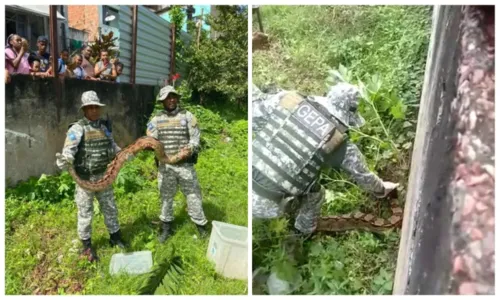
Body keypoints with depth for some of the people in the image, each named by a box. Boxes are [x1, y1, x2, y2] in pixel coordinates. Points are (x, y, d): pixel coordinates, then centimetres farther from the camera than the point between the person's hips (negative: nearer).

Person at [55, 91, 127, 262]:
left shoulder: (104, 127, 7)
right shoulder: (77, 129, -13)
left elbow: (113, 147, 19)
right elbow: (69, 150, -25)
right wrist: (64, 160, -45)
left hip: (104, 176, 6)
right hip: (85, 178, -5)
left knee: (110, 207, 17)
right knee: (85, 213, 7)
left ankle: (115, 237, 35)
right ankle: (87, 245, 24)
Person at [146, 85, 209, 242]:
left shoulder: (187, 115, 2)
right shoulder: (157, 119, 7)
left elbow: (195, 138, -2)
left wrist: (190, 149, -22)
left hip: (185, 164, -2)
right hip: (165, 165, 2)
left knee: (193, 194, 3)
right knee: (166, 196, 13)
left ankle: (201, 224, 17)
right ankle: (166, 227, 28)